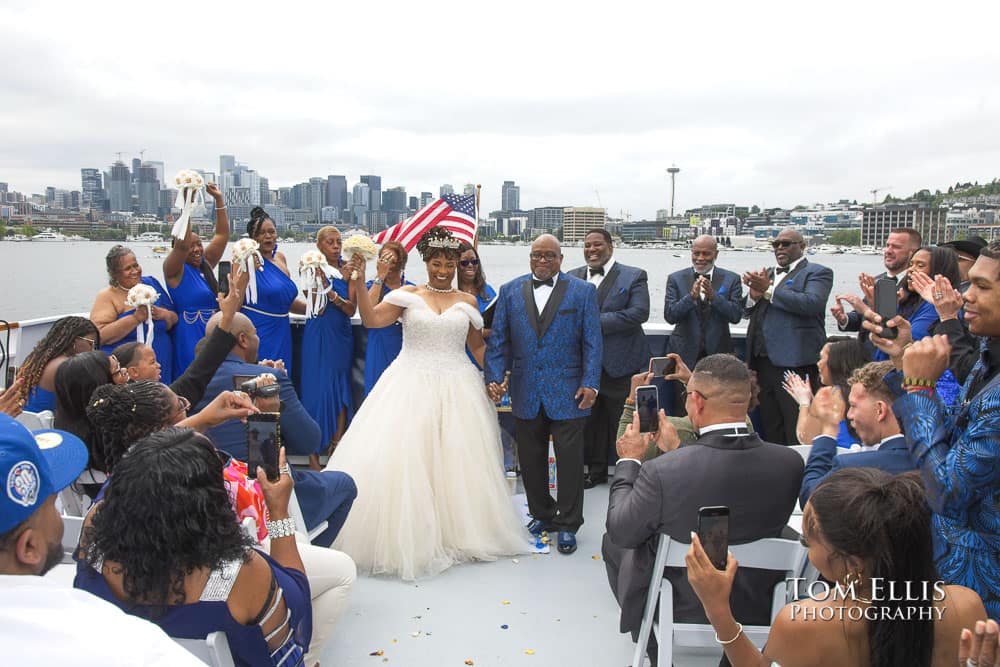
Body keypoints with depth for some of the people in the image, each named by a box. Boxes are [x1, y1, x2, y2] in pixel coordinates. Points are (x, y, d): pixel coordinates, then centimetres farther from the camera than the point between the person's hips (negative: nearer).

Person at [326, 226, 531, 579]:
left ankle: (456, 533, 23)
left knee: (455, 461, 7)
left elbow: (477, 346, 15)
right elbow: (371, 319, -10)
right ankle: (404, 536, 11)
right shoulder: (407, 295, 2)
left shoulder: (467, 302, 8)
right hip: (412, 386, -2)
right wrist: (360, 282, -20)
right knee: (402, 459, -4)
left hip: (456, 388, 2)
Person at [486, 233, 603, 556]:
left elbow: (593, 342, -1)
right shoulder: (510, 291, 8)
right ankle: (542, 515, 30)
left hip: (567, 393, -2)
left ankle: (567, 525, 15)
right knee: (531, 459, 12)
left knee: (570, 459, 1)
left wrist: (590, 384, -10)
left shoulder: (583, 292, 3)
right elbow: (498, 340, 6)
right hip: (525, 393, 3)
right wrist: (494, 377, -5)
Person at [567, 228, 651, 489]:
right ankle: (596, 471, 26)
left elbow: (639, 313, -15)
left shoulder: (634, 276, -3)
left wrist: (597, 322, -19)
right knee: (591, 420, 12)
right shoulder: (572, 278, 9)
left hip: (619, 362, -4)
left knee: (623, 422, 6)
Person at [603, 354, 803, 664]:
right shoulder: (790, 463, -17)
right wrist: (676, 451, 8)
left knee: (612, 542, 22)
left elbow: (620, 533, -13)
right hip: (759, 611, 4)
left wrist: (629, 461, -1)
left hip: (679, 612, -4)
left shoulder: (662, 472, -31)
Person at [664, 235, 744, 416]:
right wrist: (691, 296, -22)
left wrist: (713, 296, -20)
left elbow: (736, 316, -7)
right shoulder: (676, 278, 3)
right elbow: (669, 316, -7)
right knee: (683, 412, 4)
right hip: (685, 355, 0)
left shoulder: (731, 279, 3)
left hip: (718, 354, 0)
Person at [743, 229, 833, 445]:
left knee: (797, 433, -5)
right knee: (770, 429, 15)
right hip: (764, 360, 7)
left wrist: (769, 291, -17)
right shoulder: (767, 274, 20)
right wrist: (754, 296, -5)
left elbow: (812, 303, -19)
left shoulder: (817, 273, 0)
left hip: (794, 362, -7)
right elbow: (749, 313, 17)